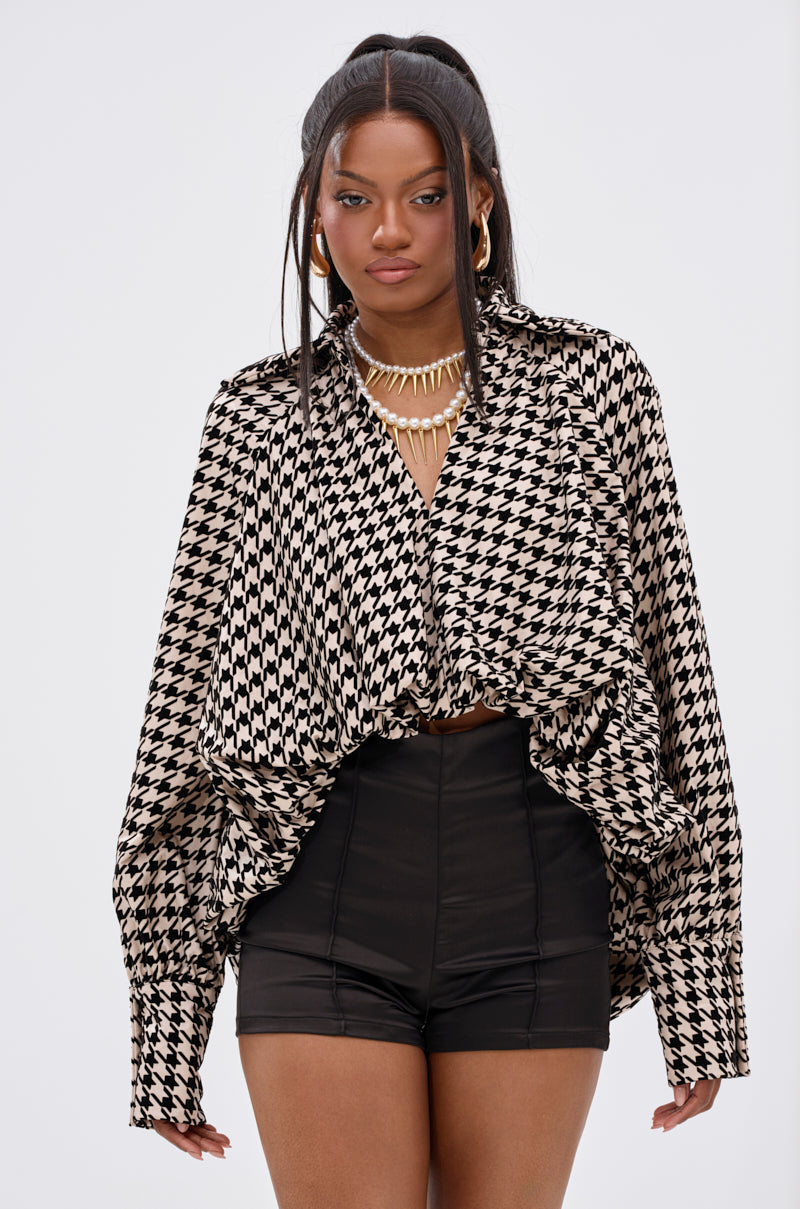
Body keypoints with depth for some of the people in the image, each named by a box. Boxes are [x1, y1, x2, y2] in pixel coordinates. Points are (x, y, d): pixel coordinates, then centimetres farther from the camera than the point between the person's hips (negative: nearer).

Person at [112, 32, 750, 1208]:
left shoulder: (594, 384, 3)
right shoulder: (260, 417, 5)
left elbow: (672, 673, 3)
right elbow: (190, 712, 6)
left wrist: (700, 988, 0)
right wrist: (168, 1023, 5)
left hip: (537, 889, 0)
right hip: (328, 893, 0)